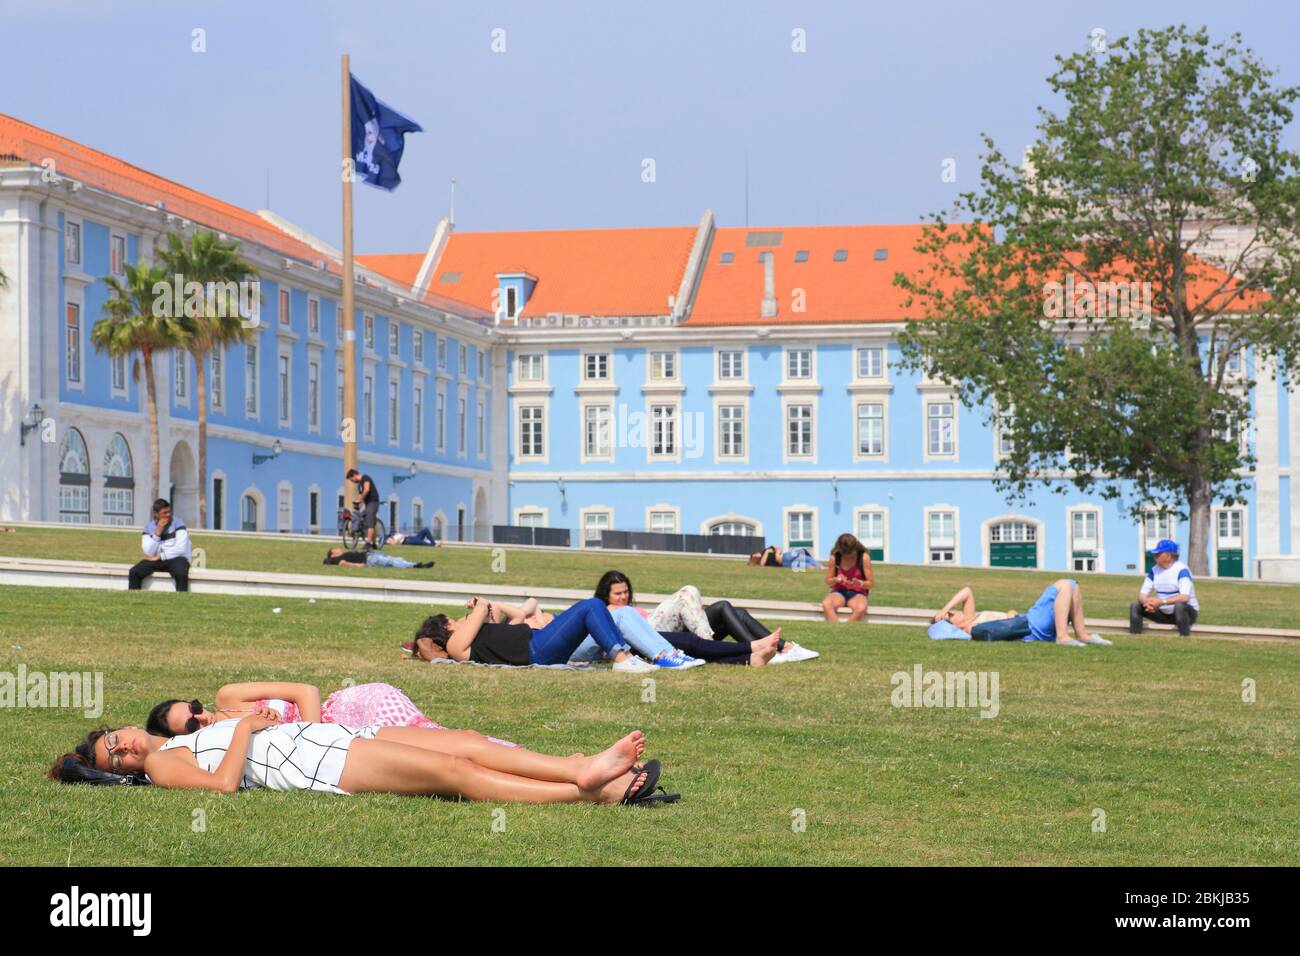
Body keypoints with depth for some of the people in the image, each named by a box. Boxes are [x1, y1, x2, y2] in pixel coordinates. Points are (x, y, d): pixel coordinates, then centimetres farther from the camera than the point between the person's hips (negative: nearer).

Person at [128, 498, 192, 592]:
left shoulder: (178, 523, -5)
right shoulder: (149, 528, 5)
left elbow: (181, 549, -13)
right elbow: (149, 553, -6)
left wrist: (159, 557, -11)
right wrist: (157, 532, -15)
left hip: (176, 559, -4)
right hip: (157, 560, 4)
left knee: (181, 575, -37)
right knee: (134, 572, -17)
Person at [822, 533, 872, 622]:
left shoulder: (864, 557, -6)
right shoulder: (834, 557, -1)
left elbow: (871, 583, -1)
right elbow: (828, 581, 9)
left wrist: (860, 583, -24)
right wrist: (836, 579, -15)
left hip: (857, 594, -2)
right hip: (839, 592, 2)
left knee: (861, 608, -39)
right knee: (826, 604, -35)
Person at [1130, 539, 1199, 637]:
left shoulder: (1181, 570, -18)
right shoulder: (1154, 570, 3)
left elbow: (1185, 597, -31)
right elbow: (1142, 594, -1)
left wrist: (1162, 602, -39)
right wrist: (1146, 602, -26)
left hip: (1187, 613, -6)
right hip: (1164, 613, 6)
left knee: (1179, 605, -39)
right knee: (1135, 606, -5)